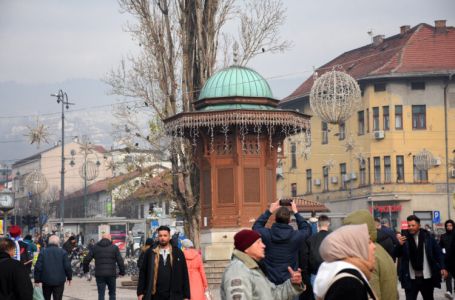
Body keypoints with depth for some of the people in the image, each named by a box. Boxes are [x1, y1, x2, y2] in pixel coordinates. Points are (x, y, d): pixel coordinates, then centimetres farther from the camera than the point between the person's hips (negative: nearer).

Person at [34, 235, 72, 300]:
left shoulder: (43, 252, -2)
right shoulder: (63, 252, -5)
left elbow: (38, 267, -4)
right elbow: (67, 266, -5)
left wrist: (37, 280, 4)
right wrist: (69, 277, 9)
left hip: (46, 280, 2)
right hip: (59, 281, -2)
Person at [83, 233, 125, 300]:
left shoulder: (95, 247, 7)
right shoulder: (114, 247, 2)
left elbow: (86, 260, 4)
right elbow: (120, 261, -4)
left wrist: (85, 269, 19)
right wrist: (122, 271, 8)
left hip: (99, 274, 1)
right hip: (111, 274, -1)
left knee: (101, 295, 3)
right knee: (112, 293, 15)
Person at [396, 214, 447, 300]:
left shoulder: (427, 236, -2)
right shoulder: (404, 237, -4)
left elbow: (438, 252, 3)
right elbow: (398, 254, -4)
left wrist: (442, 267, -4)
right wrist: (400, 245, -24)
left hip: (427, 277, 1)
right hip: (411, 278, -1)